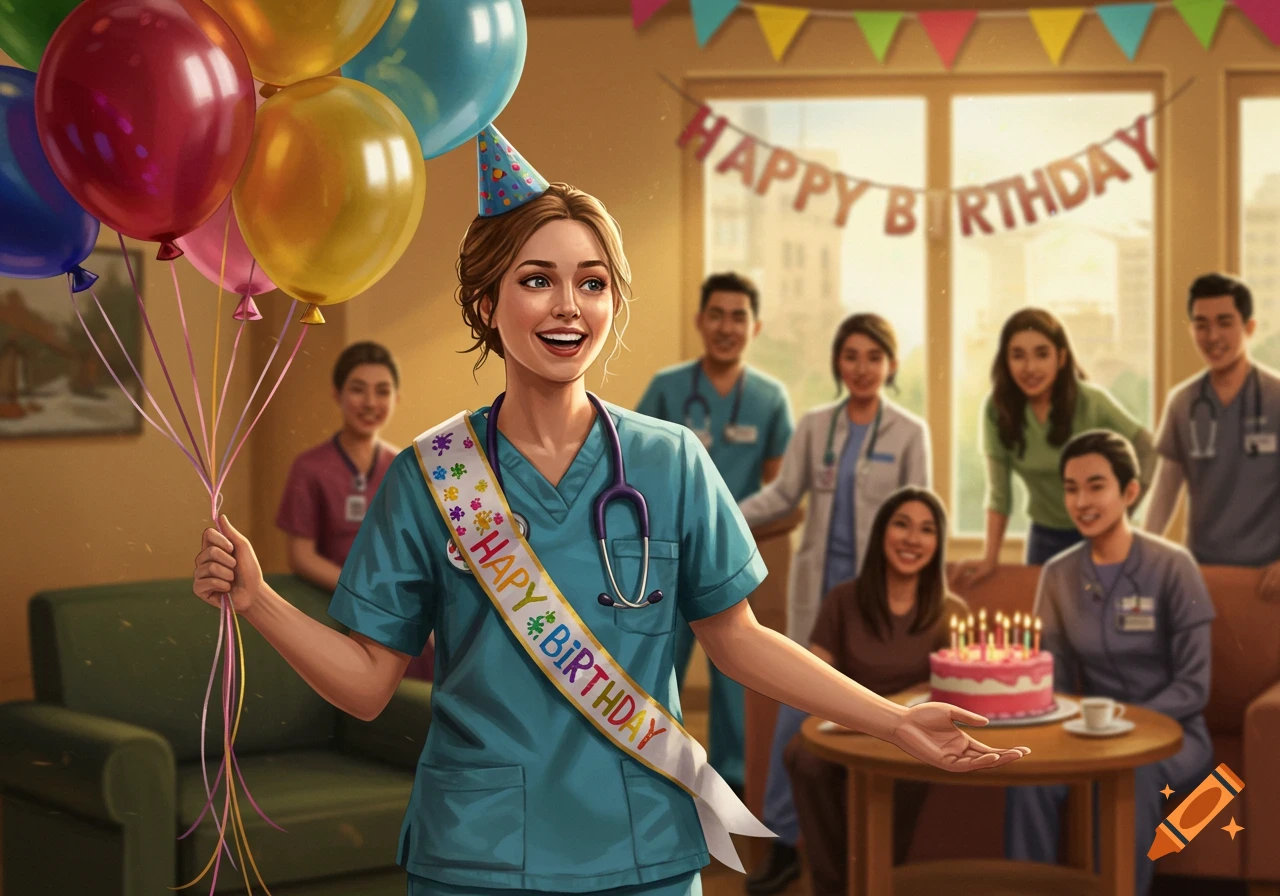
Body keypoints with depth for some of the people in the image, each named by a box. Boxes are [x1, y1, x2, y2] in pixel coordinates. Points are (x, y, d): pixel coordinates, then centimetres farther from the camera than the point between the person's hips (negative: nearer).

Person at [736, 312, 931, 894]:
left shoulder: (909, 432, -1)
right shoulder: (814, 425, 5)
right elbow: (784, 494, 0)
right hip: (819, 583, 2)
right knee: (798, 709, 0)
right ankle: (783, 842, 7)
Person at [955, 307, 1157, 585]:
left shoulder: (1091, 401, -17)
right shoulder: (997, 409, -12)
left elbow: (1143, 449, -5)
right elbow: (998, 492, -8)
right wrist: (989, 559, -12)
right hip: (1045, 537, 2)